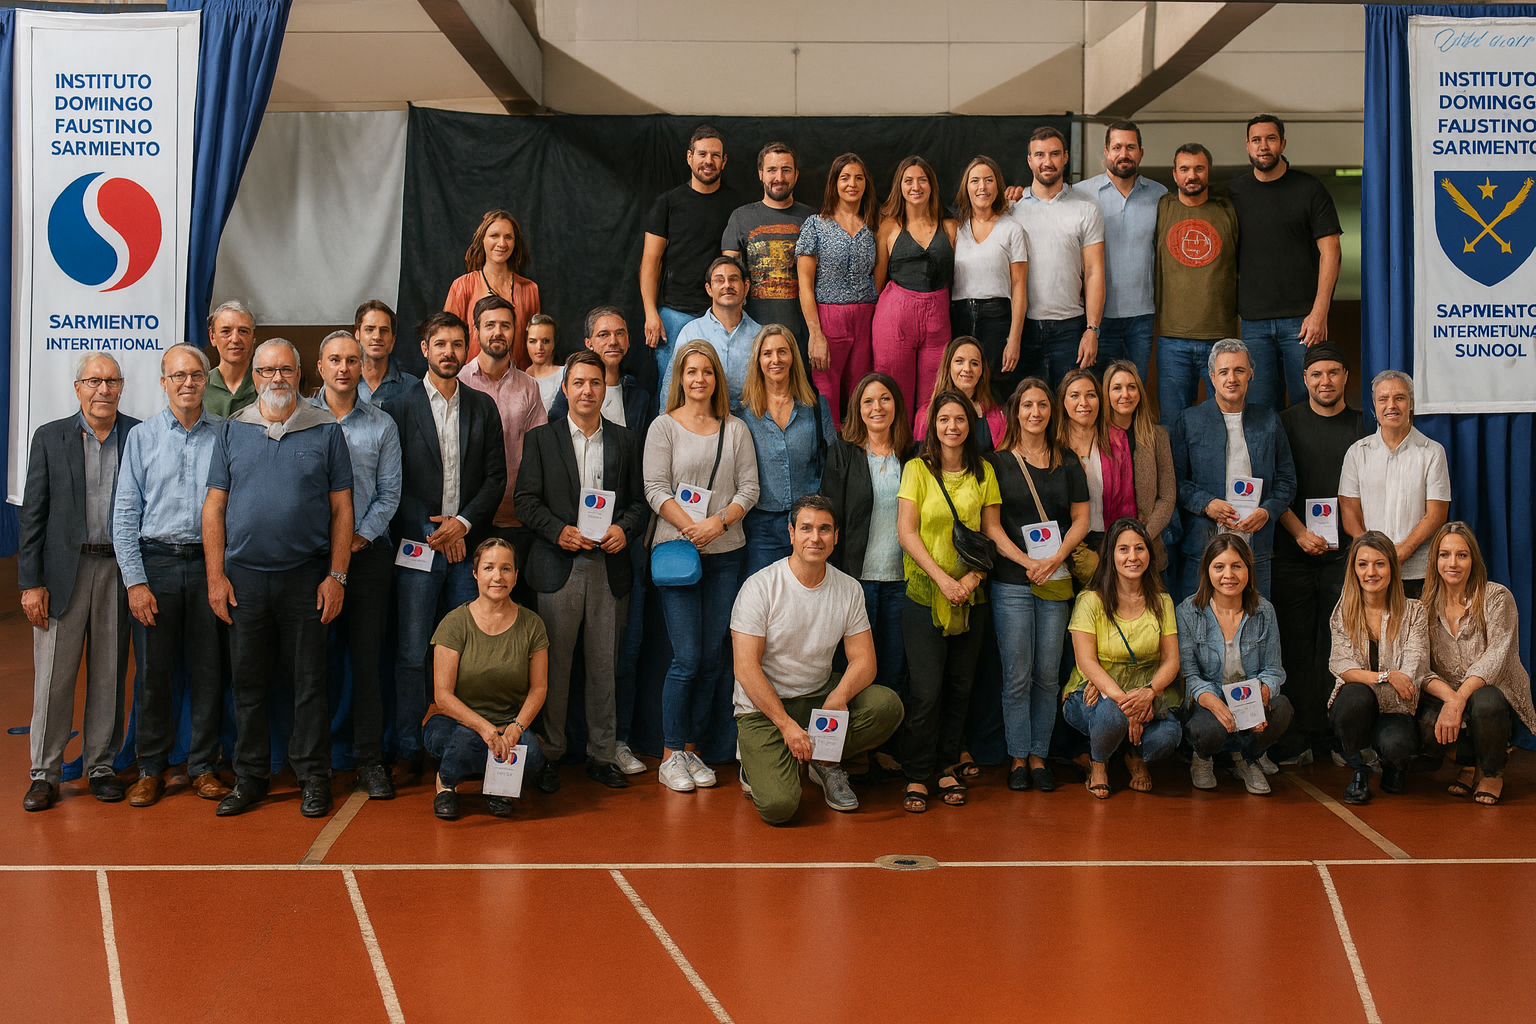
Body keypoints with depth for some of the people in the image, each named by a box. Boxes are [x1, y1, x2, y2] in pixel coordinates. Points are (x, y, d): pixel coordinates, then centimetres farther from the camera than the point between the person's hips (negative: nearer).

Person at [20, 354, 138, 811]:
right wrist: (31, 582, -4)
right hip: (63, 570, 0)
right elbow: (32, 515, 2)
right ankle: (44, 772, 12)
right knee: (53, 675, 1)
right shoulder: (50, 438, 5)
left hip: (119, 571, 1)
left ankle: (101, 765, 19)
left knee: (109, 674, 7)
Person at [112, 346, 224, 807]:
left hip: (209, 562, 0)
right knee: (154, 670, 3)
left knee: (208, 670, 4)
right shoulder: (142, 436, 5)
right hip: (157, 564, 0)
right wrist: (135, 581, -6)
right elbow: (125, 515, 2)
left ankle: (204, 766, 15)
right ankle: (151, 768, 15)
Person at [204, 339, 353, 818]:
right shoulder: (232, 431, 8)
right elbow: (214, 507, 7)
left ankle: (313, 777, 14)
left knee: (309, 680, 4)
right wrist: (215, 576, -1)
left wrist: (336, 576, -5)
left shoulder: (326, 431, 3)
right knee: (248, 680, 9)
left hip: (306, 576, -2)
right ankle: (250, 776, 21)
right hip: (243, 576, 2)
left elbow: (342, 509, 2)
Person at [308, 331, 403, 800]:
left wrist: (360, 537, -6)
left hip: (366, 551, 0)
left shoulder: (382, 425, 8)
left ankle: (370, 760, 5)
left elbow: (389, 493, 6)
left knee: (367, 658, 0)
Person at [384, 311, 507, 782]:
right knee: (412, 655, 0)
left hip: (467, 546, 2)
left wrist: (464, 522, -7)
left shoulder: (483, 407, 11)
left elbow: (496, 476, 8)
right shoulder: (399, 408, 3)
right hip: (417, 548, -2)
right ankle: (409, 749, 9)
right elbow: (393, 483, -1)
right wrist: (434, 533, -8)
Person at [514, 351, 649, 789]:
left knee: (604, 665, 5)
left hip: (610, 567, 1)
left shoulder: (627, 441, 12)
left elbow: (640, 501, 11)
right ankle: (550, 752, 13)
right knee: (555, 664, 2)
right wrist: (559, 531, -13)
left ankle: (602, 754, 13)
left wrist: (625, 529, -9)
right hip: (559, 567, -1)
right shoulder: (541, 439, 8)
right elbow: (526, 501, 2)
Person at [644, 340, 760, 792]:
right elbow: (656, 489, -4)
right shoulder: (664, 426, 2)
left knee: (713, 657, 4)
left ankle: (691, 748, 15)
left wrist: (719, 522, -11)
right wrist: (691, 527, -16)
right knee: (687, 657, -7)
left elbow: (749, 487, 6)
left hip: (726, 553, 4)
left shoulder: (736, 429, 11)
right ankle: (670, 756, 3)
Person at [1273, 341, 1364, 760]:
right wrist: (1299, 532, -9)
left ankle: (1338, 734, 6)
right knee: (1296, 647, 0)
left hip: (1344, 554, 0)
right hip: (1293, 554, 0)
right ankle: (1304, 736, 7)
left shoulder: (1362, 426, 9)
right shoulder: (1288, 423, 7)